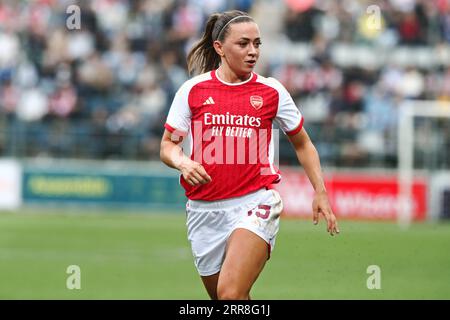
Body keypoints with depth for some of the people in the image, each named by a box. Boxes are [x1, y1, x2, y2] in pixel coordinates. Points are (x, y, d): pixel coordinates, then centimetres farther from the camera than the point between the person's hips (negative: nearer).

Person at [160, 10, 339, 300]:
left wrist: (320, 192, 6)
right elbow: (168, 146, 6)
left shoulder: (272, 91, 2)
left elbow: (302, 145, 14)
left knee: (231, 293, -23)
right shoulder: (193, 90, 2)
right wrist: (183, 162, -16)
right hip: (204, 209, 2)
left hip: (256, 203, -2)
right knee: (220, 298, 11)